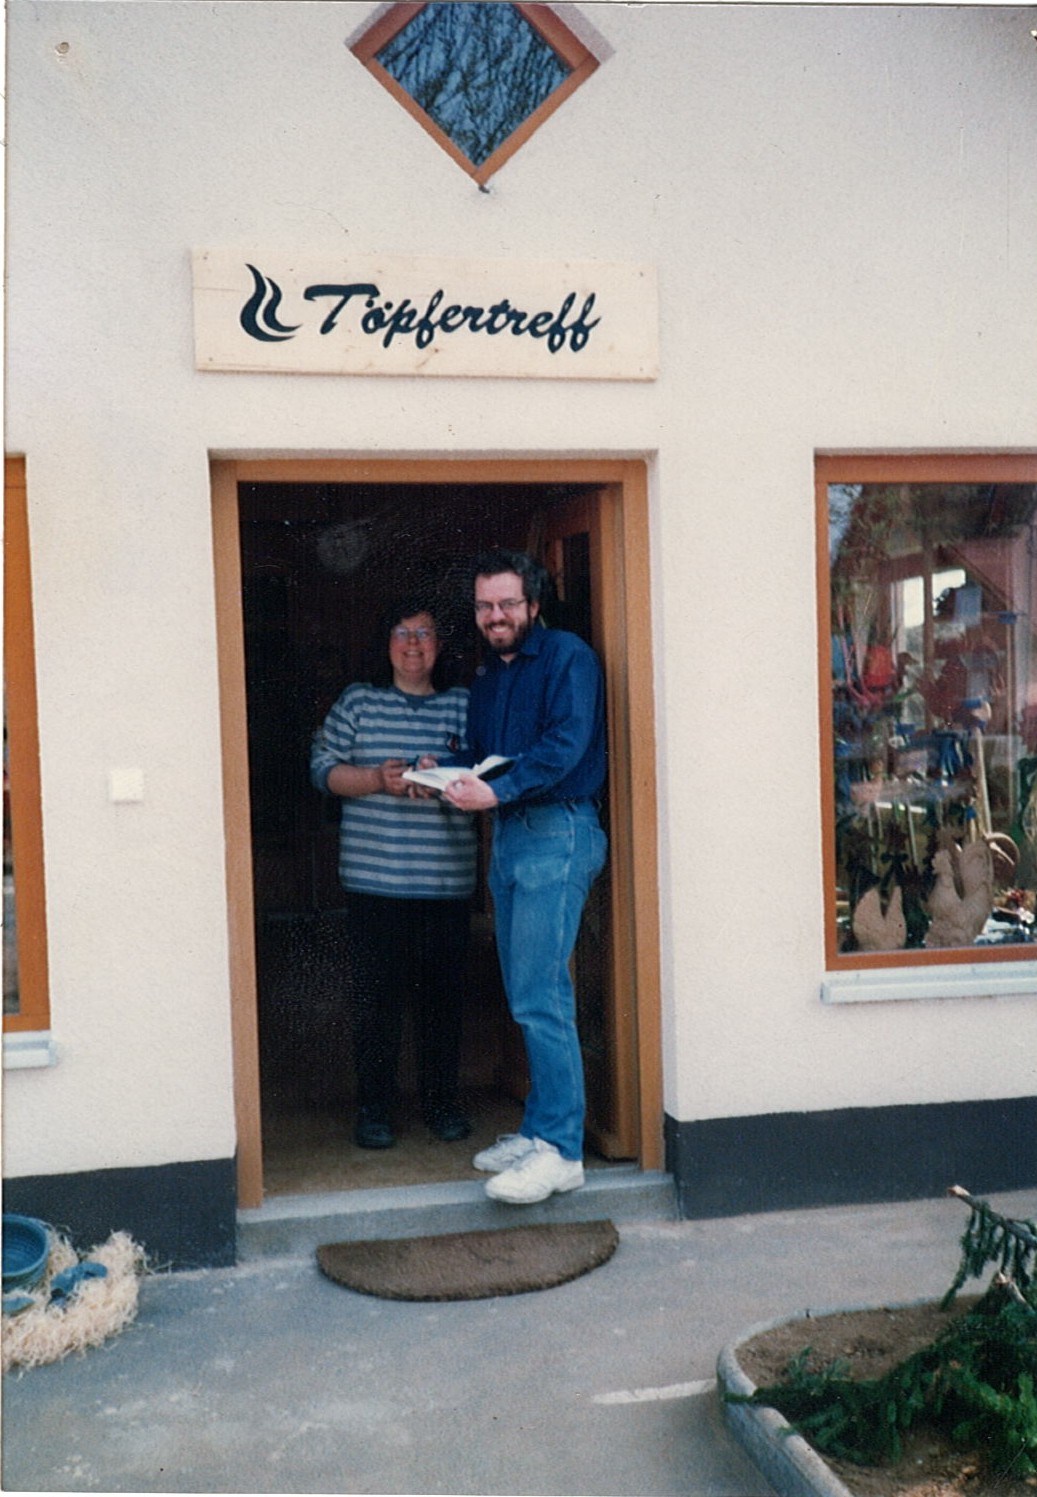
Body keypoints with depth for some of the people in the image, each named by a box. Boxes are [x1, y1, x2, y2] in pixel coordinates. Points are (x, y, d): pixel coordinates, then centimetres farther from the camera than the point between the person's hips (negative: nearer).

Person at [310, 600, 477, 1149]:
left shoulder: (463, 705, 10)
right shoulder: (358, 701, 7)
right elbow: (323, 766, 3)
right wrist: (378, 779, -13)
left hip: (446, 878, 1)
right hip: (375, 877, -1)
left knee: (443, 991, 6)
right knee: (377, 993, 1)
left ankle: (442, 1099, 21)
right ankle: (374, 1106, 14)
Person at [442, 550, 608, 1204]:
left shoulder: (566, 657, -6)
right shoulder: (488, 675, 20)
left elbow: (566, 744, -18)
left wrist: (497, 790, -27)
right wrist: (460, 781, 1)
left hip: (556, 833, -9)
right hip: (508, 837, 9)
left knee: (540, 997, -11)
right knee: (527, 995, 12)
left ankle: (561, 1150, -6)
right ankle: (540, 1130, 21)